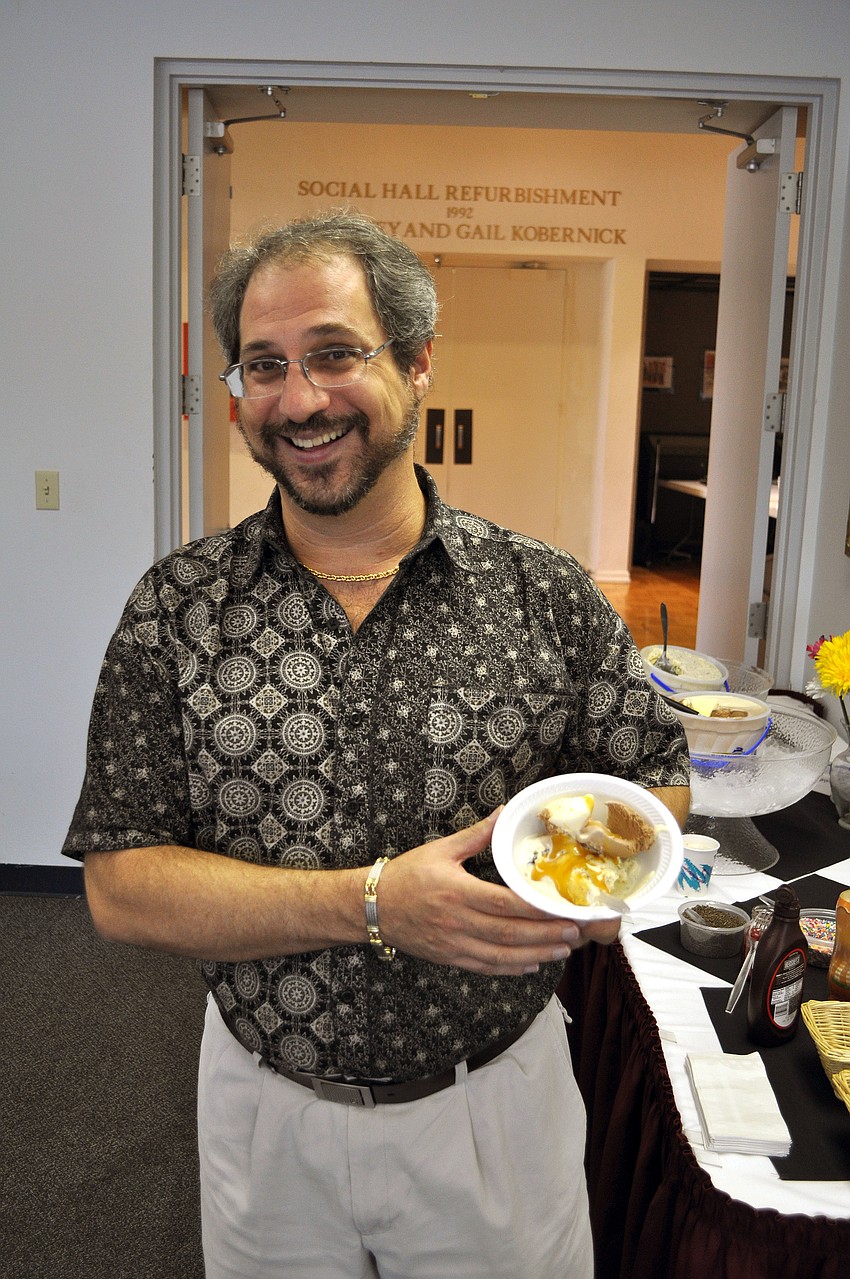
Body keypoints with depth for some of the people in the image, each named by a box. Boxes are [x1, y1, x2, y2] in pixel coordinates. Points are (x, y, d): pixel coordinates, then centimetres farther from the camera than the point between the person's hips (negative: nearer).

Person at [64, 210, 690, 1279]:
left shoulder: (545, 593, -10)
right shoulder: (174, 610, -10)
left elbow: (656, 780, 2)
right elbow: (120, 889, -13)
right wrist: (373, 903, -26)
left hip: (496, 1104, 0)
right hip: (264, 1107, 1)